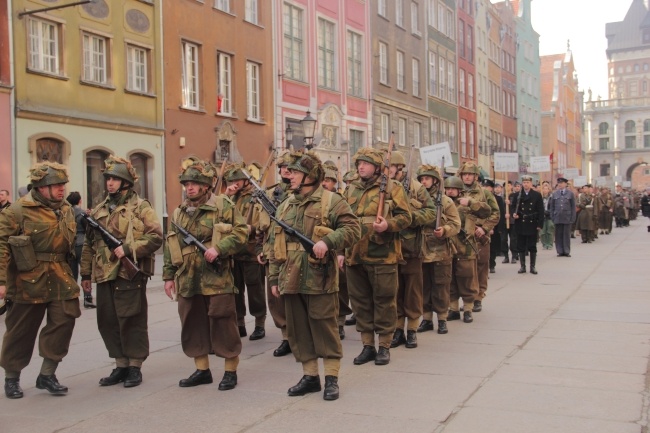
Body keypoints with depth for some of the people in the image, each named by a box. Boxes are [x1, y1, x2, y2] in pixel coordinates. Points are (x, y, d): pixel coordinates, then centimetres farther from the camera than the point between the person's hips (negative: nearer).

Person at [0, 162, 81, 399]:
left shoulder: (67, 210, 10)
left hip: (61, 281, 5)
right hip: (28, 282, -5)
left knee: (63, 323, 0)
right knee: (20, 332, 7)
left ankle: (47, 375, 16)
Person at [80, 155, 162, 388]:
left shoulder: (140, 207, -2)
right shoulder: (98, 210, 15)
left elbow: (156, 237, -11)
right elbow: (89, 244, 19)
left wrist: (128, 249, -18)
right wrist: (86, 273, 16)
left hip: (131, 275, -6)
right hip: (104, 276, 6)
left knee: (132, 321, -1)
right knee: (107, 322, 10)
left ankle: (135, 367, 11)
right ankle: (120, 366, 22)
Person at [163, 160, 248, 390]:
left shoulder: (223, 206, -3)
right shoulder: (179, 212, 14)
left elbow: (241, 232, -9)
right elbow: (170, 246, 17)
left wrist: (219, 248, -21)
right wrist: (168, 276, 13)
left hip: (217, 279, -6)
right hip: (187, 280, 6)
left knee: (223, 325, -1)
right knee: (192, 326, 11)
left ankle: (230, 371, 12)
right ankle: (202, 370, 24)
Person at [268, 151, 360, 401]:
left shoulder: (331, 202, -2)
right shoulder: (284, 207, 16)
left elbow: (352, 229, -11)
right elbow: (275, 244, 18)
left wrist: (328, 241, -25)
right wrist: (274, 278, 14)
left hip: (319, 279, -6)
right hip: (291, 280, 6)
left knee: (325, 328, 1)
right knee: (298, 330, 11)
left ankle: (331, 378, 12)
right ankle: (310, 376, 23)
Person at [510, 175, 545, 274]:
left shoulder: (537, 195, 1)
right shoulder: (518, 195, 6)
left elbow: (541, 211, -1)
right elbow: (513, 207, 10)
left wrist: (540, 225, -7)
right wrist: (514, 213, -12)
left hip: (532, 225, -1)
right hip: (520, 225, 2)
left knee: (532, 247, 5)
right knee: (521, 247, 6)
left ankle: (533, 266, 13)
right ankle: (522, 266, 14)